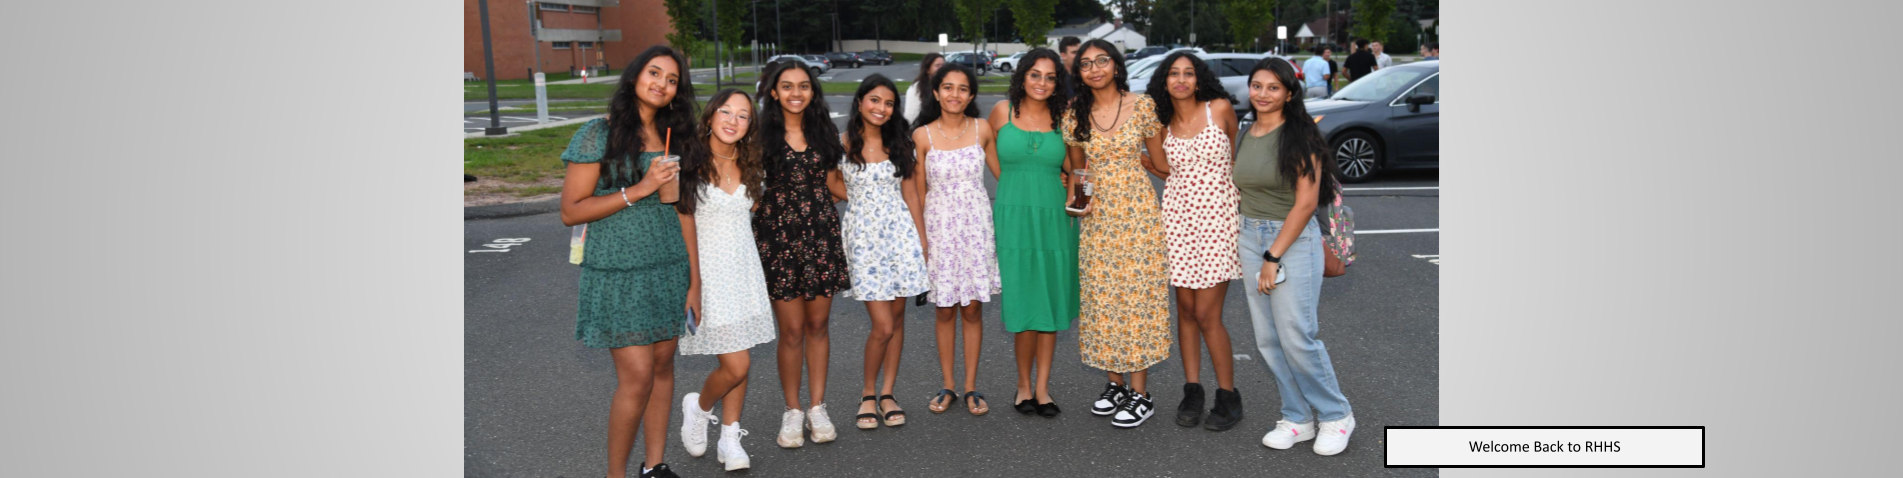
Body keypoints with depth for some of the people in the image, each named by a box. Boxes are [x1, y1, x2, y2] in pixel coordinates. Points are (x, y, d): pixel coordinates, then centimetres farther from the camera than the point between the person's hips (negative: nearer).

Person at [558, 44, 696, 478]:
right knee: (637, 377, -8)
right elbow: (570, 211, -9)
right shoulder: (599, 134, -6)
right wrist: (638, 190, -16)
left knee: (663, 366, 8)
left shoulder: (672, 137, 10)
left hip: (669, 269, 5)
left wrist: (693, 280, 9)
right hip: (618, 273, -5)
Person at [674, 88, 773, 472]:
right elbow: (685, 227, -11)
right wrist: (691, 285, -14)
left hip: (745, 268, 6)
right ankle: (698, 407, 21)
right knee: (735, 366, -9)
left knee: (741, 365, 8)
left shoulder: (749, 166, 7)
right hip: (710, 271, -6)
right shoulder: (692, 163, -10)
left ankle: (730, 440, 20)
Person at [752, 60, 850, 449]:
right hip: (778, 235, -3)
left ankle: (817, 408, 19)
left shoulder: (824, 131, 8)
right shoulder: (763, 135, -2)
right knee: (791, 330, 0)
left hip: (821, 234, 3)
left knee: (817, 326, 8)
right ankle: (792, 411, 15)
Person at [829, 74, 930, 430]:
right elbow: (834, 186, 4)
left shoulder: (899, 142, 7)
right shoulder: (844, 143, -2)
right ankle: (867, 394, 13)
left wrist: (922, 239, 7)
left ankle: (887, 394, 19)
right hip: (863, 235, -3)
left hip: (900, 232, 3)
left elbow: (911, 193, 8)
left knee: (897, 319, 6)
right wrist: (864, 199, 0)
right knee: (882, 326, -8)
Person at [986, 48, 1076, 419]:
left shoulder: (1062, 116, 6)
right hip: (1014, 217, -2)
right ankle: (1024, 384, 12)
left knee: (1051, 303, 5)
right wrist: (1015, 184, 8)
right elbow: (988, 153, 14)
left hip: (1055, 218, 2)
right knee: (1024, 302, -4)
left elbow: (1072, 167, 5)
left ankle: (1042, 387, 15)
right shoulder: (1002, 111, 2)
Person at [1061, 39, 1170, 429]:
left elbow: (1161, 159, 5)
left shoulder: (1142, 106, -3)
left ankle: (1140, 393, 3)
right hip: (1097, 215, 3)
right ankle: (1115, 385, 19)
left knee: (1137, 295, -3)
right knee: (1100, 297, 6)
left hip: (1137, 211, -3)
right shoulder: (1075, 115, 4)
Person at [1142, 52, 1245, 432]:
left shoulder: (1220, 109, -2)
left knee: (1206, 314, -5)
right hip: (1178, 217, 4)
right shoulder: (1163, 124, 7)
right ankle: (1192, 390, 19)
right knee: (1185, 309, 8)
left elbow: (1237, 155, 11)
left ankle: (1228, 396, 9)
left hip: (1217, 218, -4)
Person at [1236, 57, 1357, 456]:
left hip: (1294, 240, -7)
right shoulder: (1245, 136, 10)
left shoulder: (1299, 137, -11)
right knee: (1267, 339, 6)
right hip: (1250, 238, 7)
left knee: (1297, 337, -8)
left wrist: (1273, 257, -15)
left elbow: (1306, 202, -15)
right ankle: (1299, 419, 19)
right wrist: (1254, 251, 9)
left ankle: (1336, 416, 12)